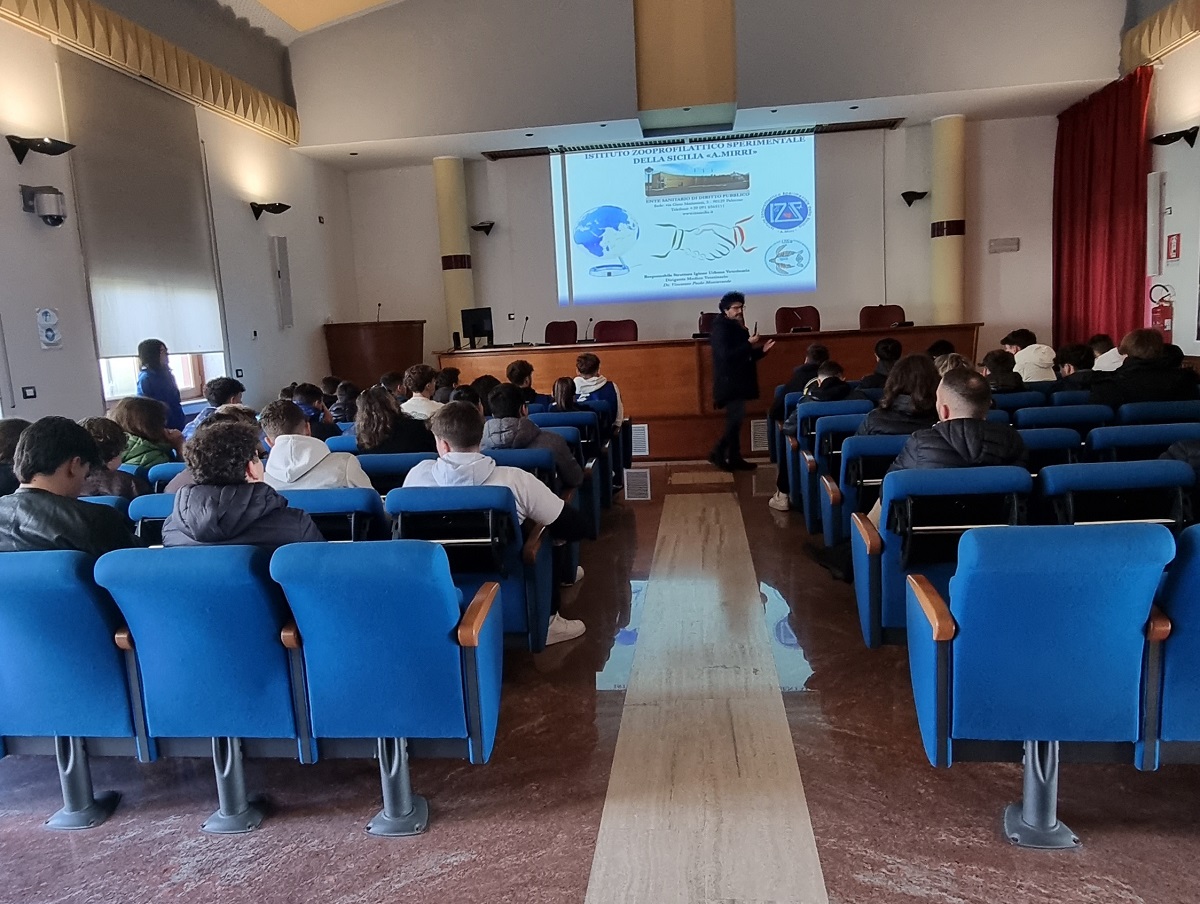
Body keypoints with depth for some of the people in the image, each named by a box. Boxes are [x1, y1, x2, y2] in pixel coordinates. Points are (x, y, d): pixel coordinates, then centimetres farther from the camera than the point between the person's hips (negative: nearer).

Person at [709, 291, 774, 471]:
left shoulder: (738, 328, 16)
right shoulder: (721, 328, -12)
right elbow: (726, 355, -25)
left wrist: (761, 350, 6)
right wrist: (749, 344, -21)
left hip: (738, 382, 9)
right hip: (729, 383, -9)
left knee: (735, 419, 9)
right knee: (736, 418, -16)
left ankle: (734, 458, 13)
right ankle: (717, 453, -9)